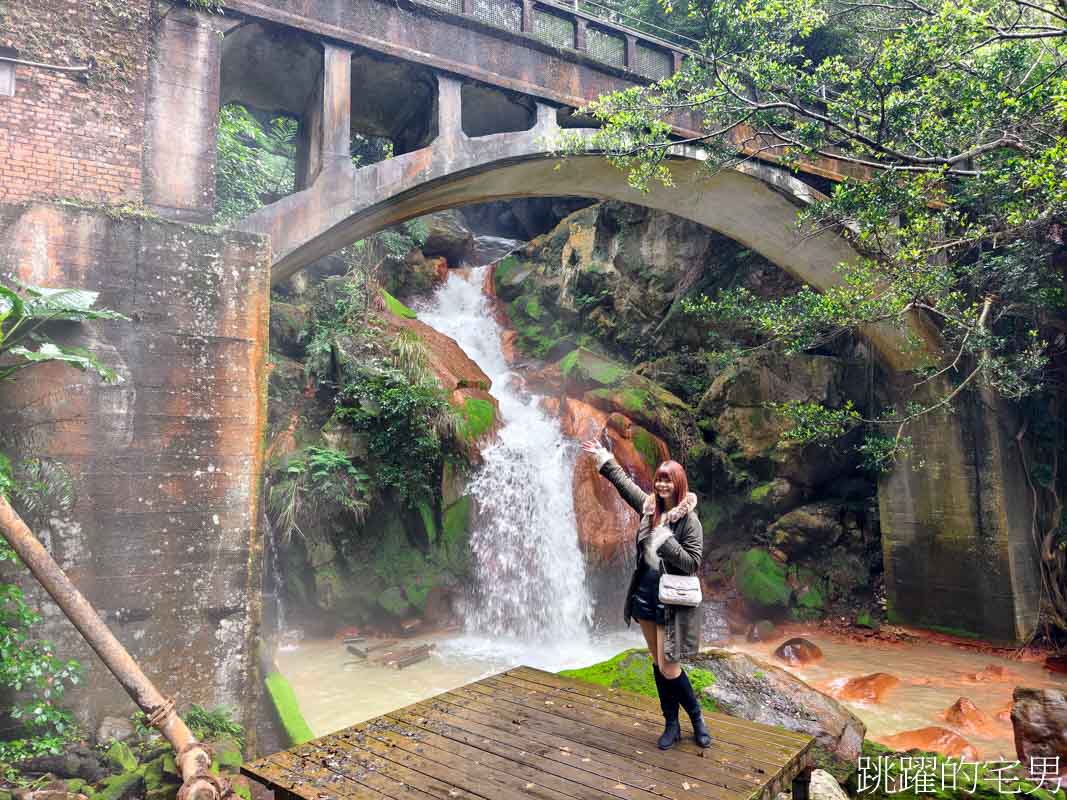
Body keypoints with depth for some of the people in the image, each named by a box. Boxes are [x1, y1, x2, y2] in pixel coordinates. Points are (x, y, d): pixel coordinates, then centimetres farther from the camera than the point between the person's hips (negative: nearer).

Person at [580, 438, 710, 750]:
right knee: (658, 665, 13)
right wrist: (605, 458, 22)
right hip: (646, 597, 6)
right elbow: (624, 482, 18)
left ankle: (697, 719, 19)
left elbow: (693, 564, -16)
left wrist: (666, 542, -26)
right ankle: (671, 724, 26)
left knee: (668, 669, -5)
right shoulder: (649, 507, 3)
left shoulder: (689, 519, -14)